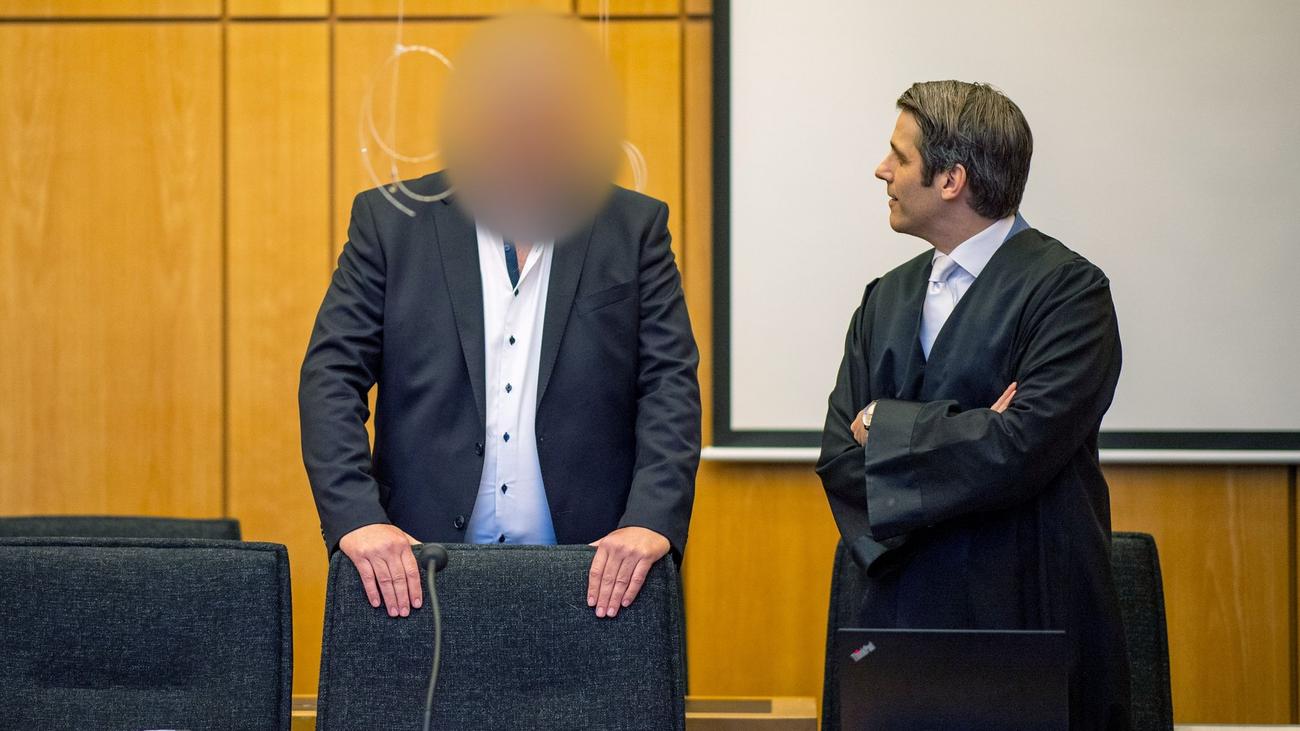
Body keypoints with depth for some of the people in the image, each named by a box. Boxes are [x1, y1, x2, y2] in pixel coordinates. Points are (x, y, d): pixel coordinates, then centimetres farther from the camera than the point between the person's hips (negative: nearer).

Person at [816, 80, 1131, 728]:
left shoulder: (1068, 288, -7)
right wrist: (961, 441, -13)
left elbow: (1020, 448, -20)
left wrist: (885, 427, -7)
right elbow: (838, 458, 4)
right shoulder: (886, 298, 13)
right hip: (902, 614, 5)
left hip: (1028, 618, -5)